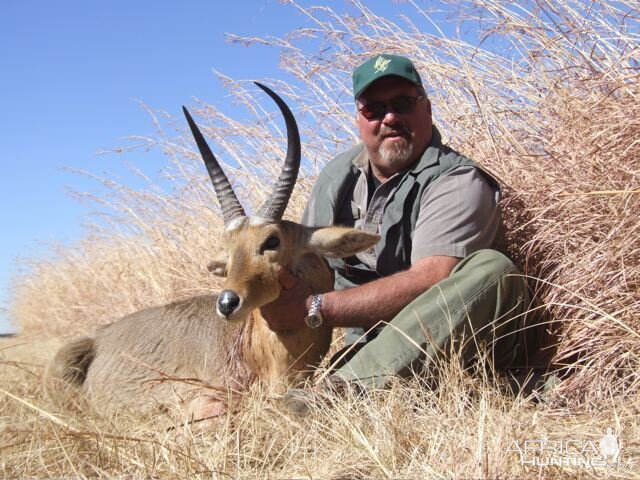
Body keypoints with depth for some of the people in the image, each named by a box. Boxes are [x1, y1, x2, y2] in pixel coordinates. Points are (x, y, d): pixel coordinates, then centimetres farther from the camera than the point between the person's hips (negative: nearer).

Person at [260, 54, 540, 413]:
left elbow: (429, 281, -25)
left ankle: (346, 387, -44)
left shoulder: (457, 182, -12)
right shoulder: (338, 178, 9)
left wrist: (317, 308, -25)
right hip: (364, 351, 2)